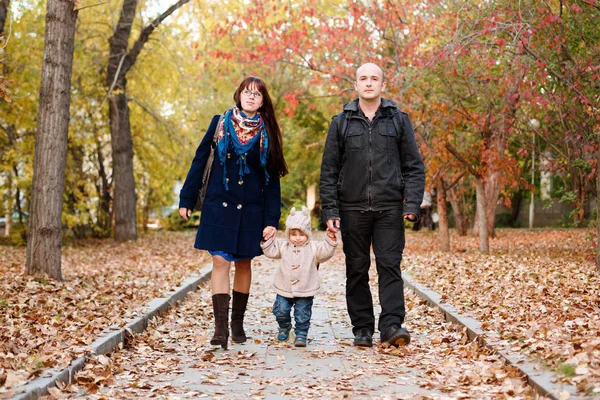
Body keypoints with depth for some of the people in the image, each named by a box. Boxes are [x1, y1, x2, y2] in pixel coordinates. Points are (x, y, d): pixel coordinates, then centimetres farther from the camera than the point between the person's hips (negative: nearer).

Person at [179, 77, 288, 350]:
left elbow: (272, 179, 3)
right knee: (220, 261, -9)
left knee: (244, 263, 7)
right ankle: (220, 327, -11)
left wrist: (272, 219, -3)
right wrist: (186, 199, 2)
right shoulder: (221, 123, 3)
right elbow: (200, 160, 6)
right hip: (219, 204, -1)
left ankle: (238, 323, 20)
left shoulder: (267, 133, 4)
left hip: (251, 209, 1)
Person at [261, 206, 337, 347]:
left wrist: (331, 237, -25)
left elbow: (327, 252, -14)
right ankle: (284, 327, 29)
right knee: (280, 311, 1)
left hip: (305, 291, -2)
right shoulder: (283, 246, 4)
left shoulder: (314, 248, -4)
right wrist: (267, 239, -11)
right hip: (284, 289, 2)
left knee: (303, 315, -1)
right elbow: (270, 251, 2)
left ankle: (301, 334, 16)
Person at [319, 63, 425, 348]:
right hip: (352, 209, 1)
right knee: (357, 270, 5)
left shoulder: (399, 120, 8)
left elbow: (414, 166, 6)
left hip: (389, 208, -1)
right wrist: (330, 210, -1)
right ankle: (362, 329, 12)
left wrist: (412, 203, -6)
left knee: (390, 265, -8)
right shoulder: (341, 123, 9)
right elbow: (328, 171, 7)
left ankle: (392, 325, -8)